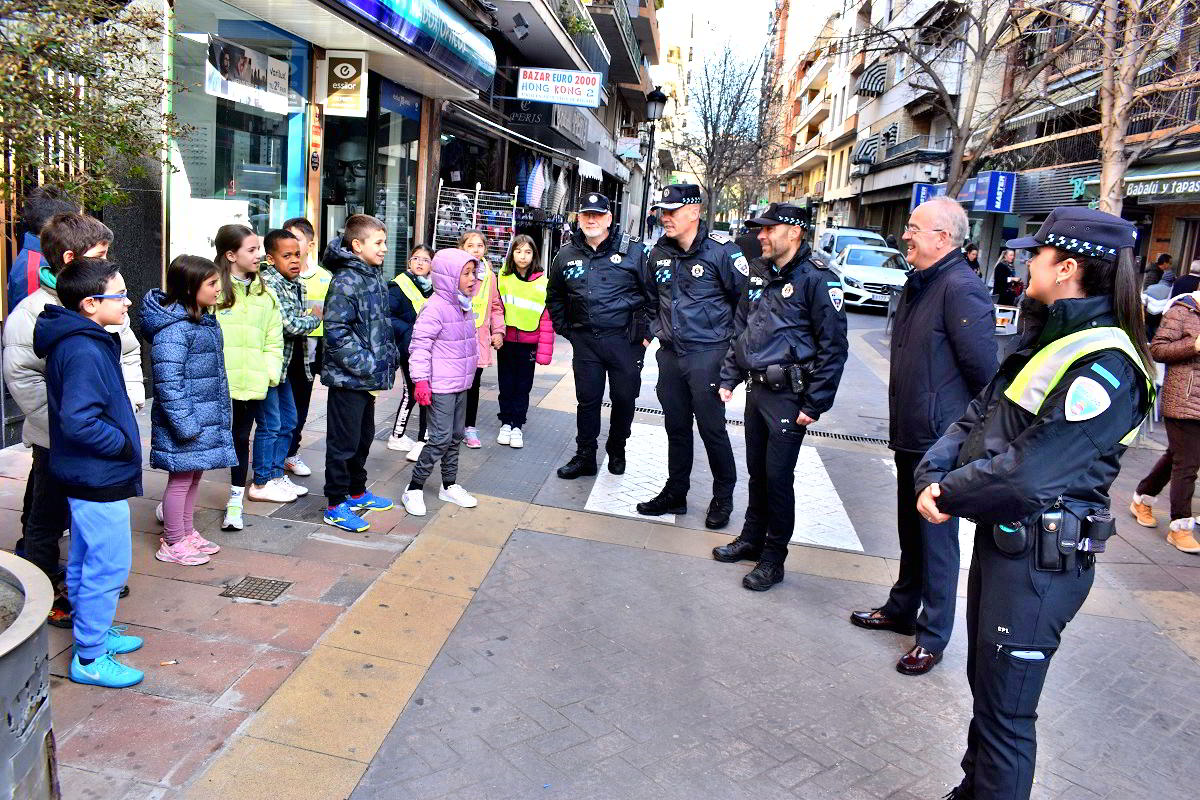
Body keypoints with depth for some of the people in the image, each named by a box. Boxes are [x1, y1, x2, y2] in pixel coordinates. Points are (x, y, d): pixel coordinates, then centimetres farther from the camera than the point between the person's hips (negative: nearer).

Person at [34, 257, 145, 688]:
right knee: (108, 566, 0)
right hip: (99, 478, -10)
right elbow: (79, 421, -29)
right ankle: (89, 659, 12)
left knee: (84, 562, 21)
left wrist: (123, 438, 10)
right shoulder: (84, 352, -24)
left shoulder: (77, 342, 7)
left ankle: (93, 634, 37)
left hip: (86, 475, 10)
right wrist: (124, 443, -17)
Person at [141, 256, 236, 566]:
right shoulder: (173, 327, -21)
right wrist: (185, 423, -22)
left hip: (207, 418, 9)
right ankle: (173, 544, 18)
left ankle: (187, 533, 33)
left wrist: (221, 412, 19)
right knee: (181, 479, 3)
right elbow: (168, 381, -23)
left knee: (194, 476, 19)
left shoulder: (203, 320, 10)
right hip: (186, 420, -9)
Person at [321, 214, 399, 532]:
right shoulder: (346, 282, -18)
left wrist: (388, 358, 11)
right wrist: (367, 366, -22)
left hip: (369, 378, 9)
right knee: (343, 442, 1)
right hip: (347, 378, -9)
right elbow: (336, 332, -23)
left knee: (363, 437, 20)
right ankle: (336, 505, 13)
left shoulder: (375, 278, 10)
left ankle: (357, 492, 36)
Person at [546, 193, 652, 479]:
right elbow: (554, 296, 21)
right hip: (584, 340, 2)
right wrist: (564, 328, 14)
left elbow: (653, 294, 0)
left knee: (624, 398, 9)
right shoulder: (566, 255, 7)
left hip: (624, 340, -2)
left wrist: (644, 330, -2)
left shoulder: (633, 251, -4)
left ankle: (616, 450, 30)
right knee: (587, 399, 7)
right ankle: (585, 456, 20)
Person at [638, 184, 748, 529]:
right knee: (676, 427, 15)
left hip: (707, 354, -6)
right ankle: (675, 494, 27)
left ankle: (723, 498, 19)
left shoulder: (721, 250, -12)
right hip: (670, 354, 6)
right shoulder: (659, 252, 8)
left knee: (712, 428, 2)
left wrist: (734, 341, -3)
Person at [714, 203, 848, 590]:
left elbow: (833, 347, -15)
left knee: (778, 477, 0)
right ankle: (752, 537, 32)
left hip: (789, 396, -7)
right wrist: (729, 378, 14)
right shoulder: (760, 272, 11)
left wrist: (815, 405, -16)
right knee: (757, 470, 17)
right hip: (757, 388, 7)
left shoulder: (817, 278, -14)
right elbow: (740, 328, 20)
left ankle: (773, 558, 13)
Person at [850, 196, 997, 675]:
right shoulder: (918, 284, 11)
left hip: (942, 442, -9)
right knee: (911, 531, 22)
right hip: (911, 436, 9)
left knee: (937, 537, 3)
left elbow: (985, 367, -22)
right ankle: (902, 609, 38)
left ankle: (932, 638, 17)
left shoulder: (961, 288, -20)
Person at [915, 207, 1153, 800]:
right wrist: (932, 474, -8)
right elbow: (979, 416, 8)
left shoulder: (1103, 365, -21)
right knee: (984, 683, 23)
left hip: (1041, 557, -9)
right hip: (999, 535, 9)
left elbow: (1027, 472, -26)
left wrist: (950, 493, -12)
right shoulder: (1050, 339, 10)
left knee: (1004, 712, 4)